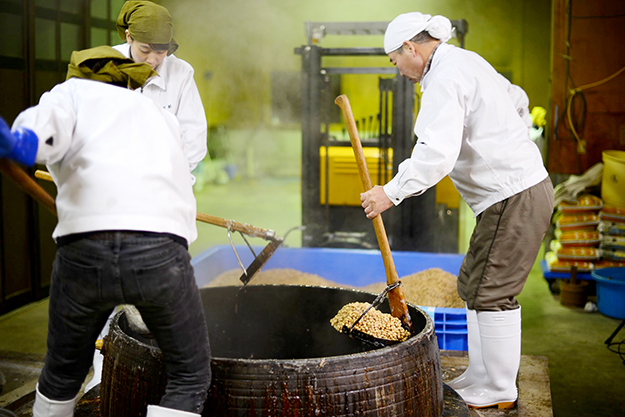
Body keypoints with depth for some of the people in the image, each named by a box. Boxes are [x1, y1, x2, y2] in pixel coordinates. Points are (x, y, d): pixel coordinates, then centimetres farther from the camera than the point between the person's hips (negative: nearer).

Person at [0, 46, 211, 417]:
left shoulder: (72, 91, 22)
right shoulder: (162, 117, 33)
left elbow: (50, 123, -3)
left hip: (83, 253, 0)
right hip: (161, 252, 1)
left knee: (64, 371, 27)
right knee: (191, 378, 19)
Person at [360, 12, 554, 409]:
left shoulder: (444, 78, -17)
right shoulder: (466, 61, 16)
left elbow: (436, 154, -28)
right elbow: (513, 97, 27)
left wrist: (391, 193, -24)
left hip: (514, 198, -11)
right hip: (525, 185, 11)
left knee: (491, 292, -3)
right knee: (476, 286, 16)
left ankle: (499, 392, 10)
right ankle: (480, 378, 25)